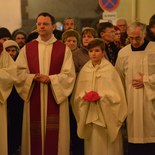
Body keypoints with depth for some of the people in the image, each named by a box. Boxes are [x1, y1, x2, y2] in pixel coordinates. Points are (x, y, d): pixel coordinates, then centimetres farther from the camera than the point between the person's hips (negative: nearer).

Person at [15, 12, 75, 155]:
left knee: (54, 135, 0)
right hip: (34, 98, 2)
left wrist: (50, 79, -16)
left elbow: (69, 75, -3)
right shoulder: (27, 49, 8)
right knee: (35, 135, 4)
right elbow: (19, 73, 3)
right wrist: (33, 77, -15)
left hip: (56, 98, -1)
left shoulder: (64, 49, 3)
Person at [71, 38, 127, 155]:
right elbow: (78, 94, 8)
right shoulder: (85, 70, 6)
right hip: (89, 115, 3)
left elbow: (115, 94, -6)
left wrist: (101, 96, -19)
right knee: (92, 145, 5)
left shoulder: (110, 69, -4)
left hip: (106, 115, -3)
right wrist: (85, 96, -12)